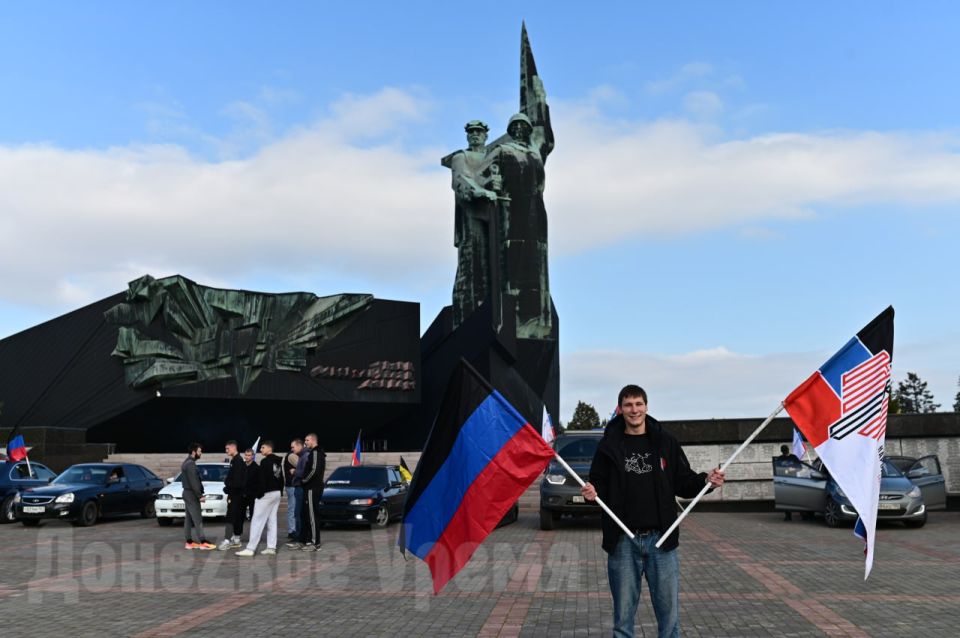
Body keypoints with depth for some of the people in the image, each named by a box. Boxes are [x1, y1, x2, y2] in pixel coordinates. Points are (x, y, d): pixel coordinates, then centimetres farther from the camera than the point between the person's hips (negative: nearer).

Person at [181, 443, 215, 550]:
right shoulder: (191, 464, -18)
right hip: (192, 494, -10)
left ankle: (189, 542, 13)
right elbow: (193, 482, -22)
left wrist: (199, 494, 18)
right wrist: (200, 496, -19)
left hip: (187, 493, 10)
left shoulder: (187, 462, 15)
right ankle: (203, 542, -11)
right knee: (197, 519, -10)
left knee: (188, 519, 10)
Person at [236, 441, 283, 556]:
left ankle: (250, 548, -10)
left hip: (266, 494, -9)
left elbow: (262, 479, -17)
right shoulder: (279, 461, 14)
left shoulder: (265, 461, -12)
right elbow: (281, 478, 17)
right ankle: (271, 547, 7)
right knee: (272, 520, 9)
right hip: (277, 493, 9)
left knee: (257, 520, -8)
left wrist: (259, 493, -14)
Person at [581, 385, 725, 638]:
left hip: (661, 539, 1)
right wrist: (592, 492, -18)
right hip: (623, 541, -1)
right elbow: (599, 485, 3)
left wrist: (706, 480, -9)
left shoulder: (665, 441, 6)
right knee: (624, 611, 9)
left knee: (669, 608, 6)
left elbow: (683, 483, 8)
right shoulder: (609, 445, 2)